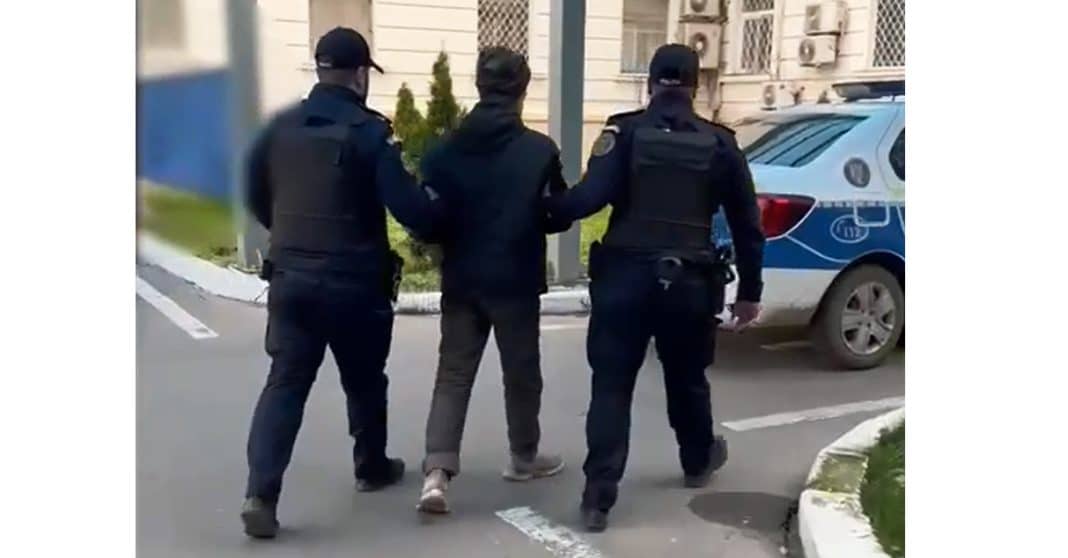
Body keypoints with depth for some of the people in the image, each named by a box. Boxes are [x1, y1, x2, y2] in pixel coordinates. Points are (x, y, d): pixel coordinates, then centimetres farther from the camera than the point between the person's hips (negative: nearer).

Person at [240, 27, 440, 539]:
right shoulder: (369, 131, -13)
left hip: (290, 277, 4)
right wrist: (437, 227, -1)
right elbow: (408, 206, -21)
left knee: (285, 383, 6)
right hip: (355, 282, -4)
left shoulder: (281, 127, 4)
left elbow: (256, 197, 14)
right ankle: (372, 468, 34)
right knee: (364, 380, 16)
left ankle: (260, 494, -3)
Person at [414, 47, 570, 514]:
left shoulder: (444, 150, -2)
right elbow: (559, 216, 0)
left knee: (453, 374, 9)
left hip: (461, 281, 3)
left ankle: (437, 469, -4)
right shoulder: (540, 151, -10)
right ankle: (524, 458, 31)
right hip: (516, 282, -2)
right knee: (521, 372, 15)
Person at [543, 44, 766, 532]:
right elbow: (746, 224, 9)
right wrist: (749, 290, 16)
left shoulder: (625, 131, -2)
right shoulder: (719, 143, 6)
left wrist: (549, 206, -2)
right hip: (688, 282, 2)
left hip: (625, 276, -2)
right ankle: (698, 461, 45)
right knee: (687, 378, 23)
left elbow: (592, 196, -18)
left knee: (611, 386, 3)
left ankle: (598, 497, -2)